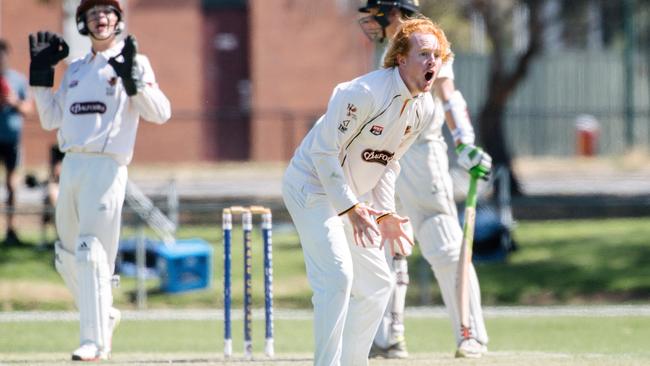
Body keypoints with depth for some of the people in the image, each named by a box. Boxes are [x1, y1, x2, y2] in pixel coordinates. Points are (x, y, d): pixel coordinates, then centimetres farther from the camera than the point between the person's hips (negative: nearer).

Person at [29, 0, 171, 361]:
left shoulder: (132, 62, 0)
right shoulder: (75, 69, 18)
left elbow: (160, 113, -11)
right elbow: (51, 120, 18)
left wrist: (133, 77, -23)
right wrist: (40, 75, 12)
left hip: (106, 167, -7)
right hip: (71, 165, 7)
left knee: (92, 254, -15)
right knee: (67, 256, 13)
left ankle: (95, 341, -14)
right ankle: (103, 315, 34)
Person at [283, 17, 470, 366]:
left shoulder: (424, 108, 0)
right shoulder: (364, 93, -26)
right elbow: (325, 150, -25)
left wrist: (385, 213, 4)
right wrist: (351, 208, -27)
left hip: (352, 198, 9)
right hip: (312, 186, -9)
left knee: (376, 284, 10)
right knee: (336, 275, -21)